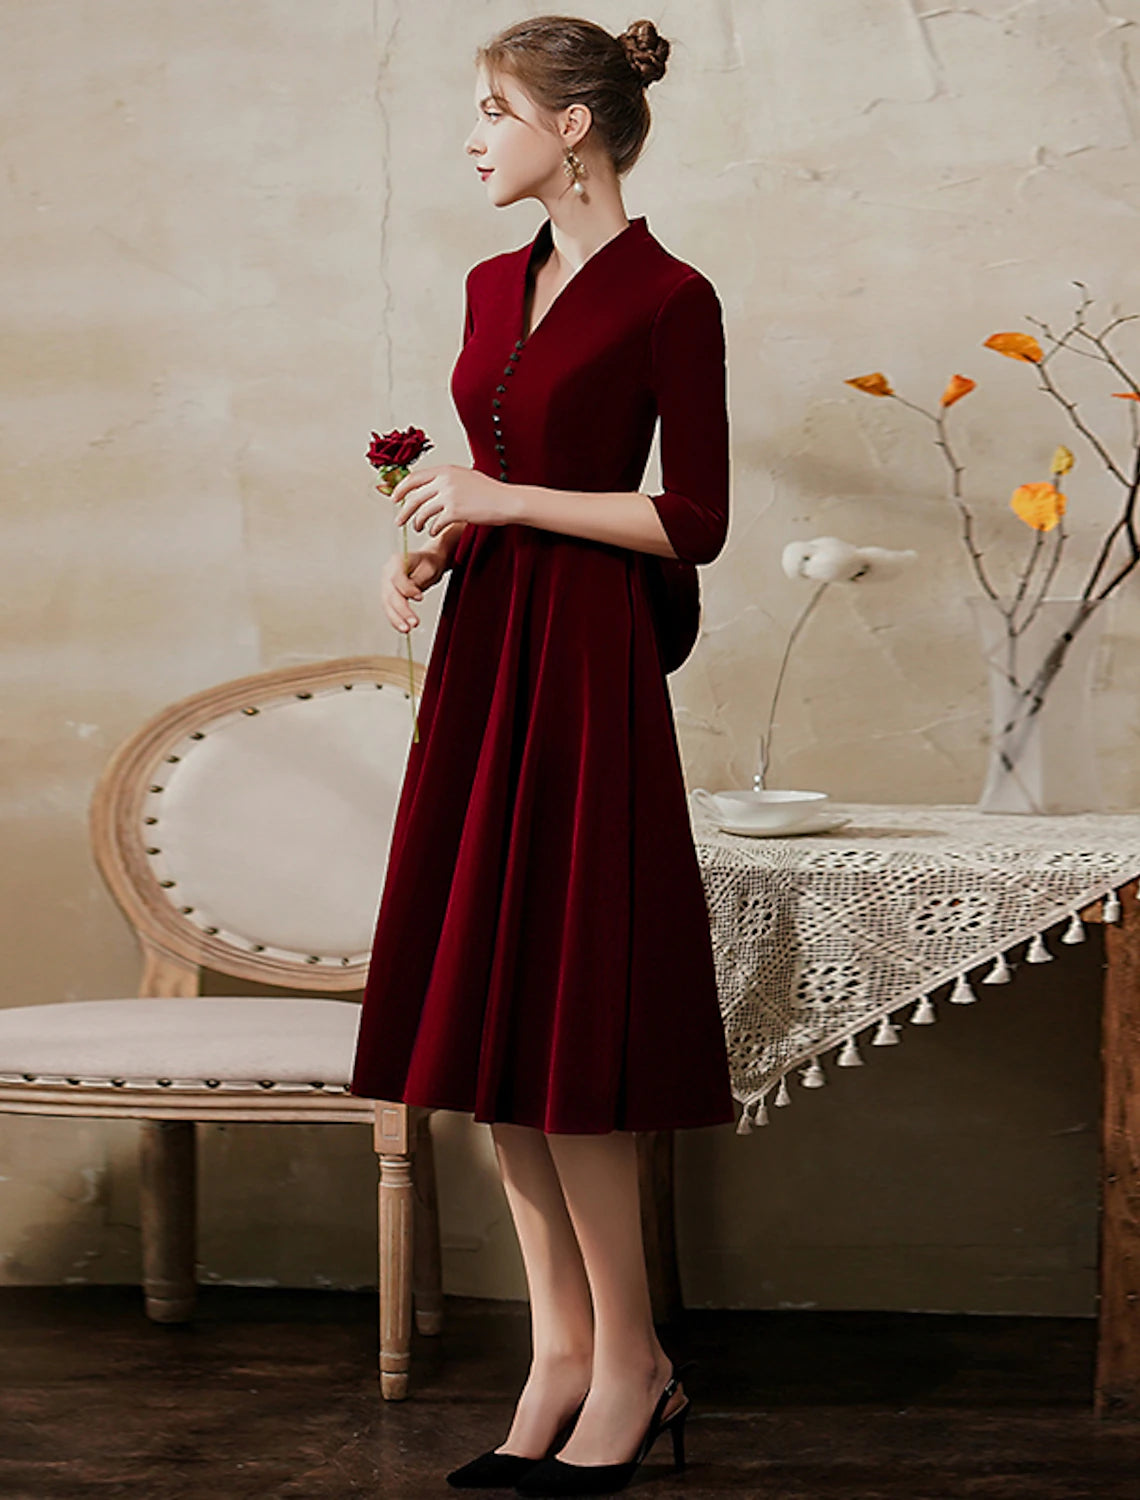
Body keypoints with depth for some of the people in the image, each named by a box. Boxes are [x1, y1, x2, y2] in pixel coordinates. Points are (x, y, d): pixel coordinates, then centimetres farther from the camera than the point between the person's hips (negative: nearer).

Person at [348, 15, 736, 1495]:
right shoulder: (495, 286, 14)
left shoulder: (669, 299, -8)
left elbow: (693, 523, -11)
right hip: (482, 653, 8)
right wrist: (432, 548, 2)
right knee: (487, 1014, 7)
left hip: (586, 664, -8)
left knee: (565, 1025, -6)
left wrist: (504, 502, -12)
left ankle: (632, 1364, 7)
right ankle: (564, 1349, 16)